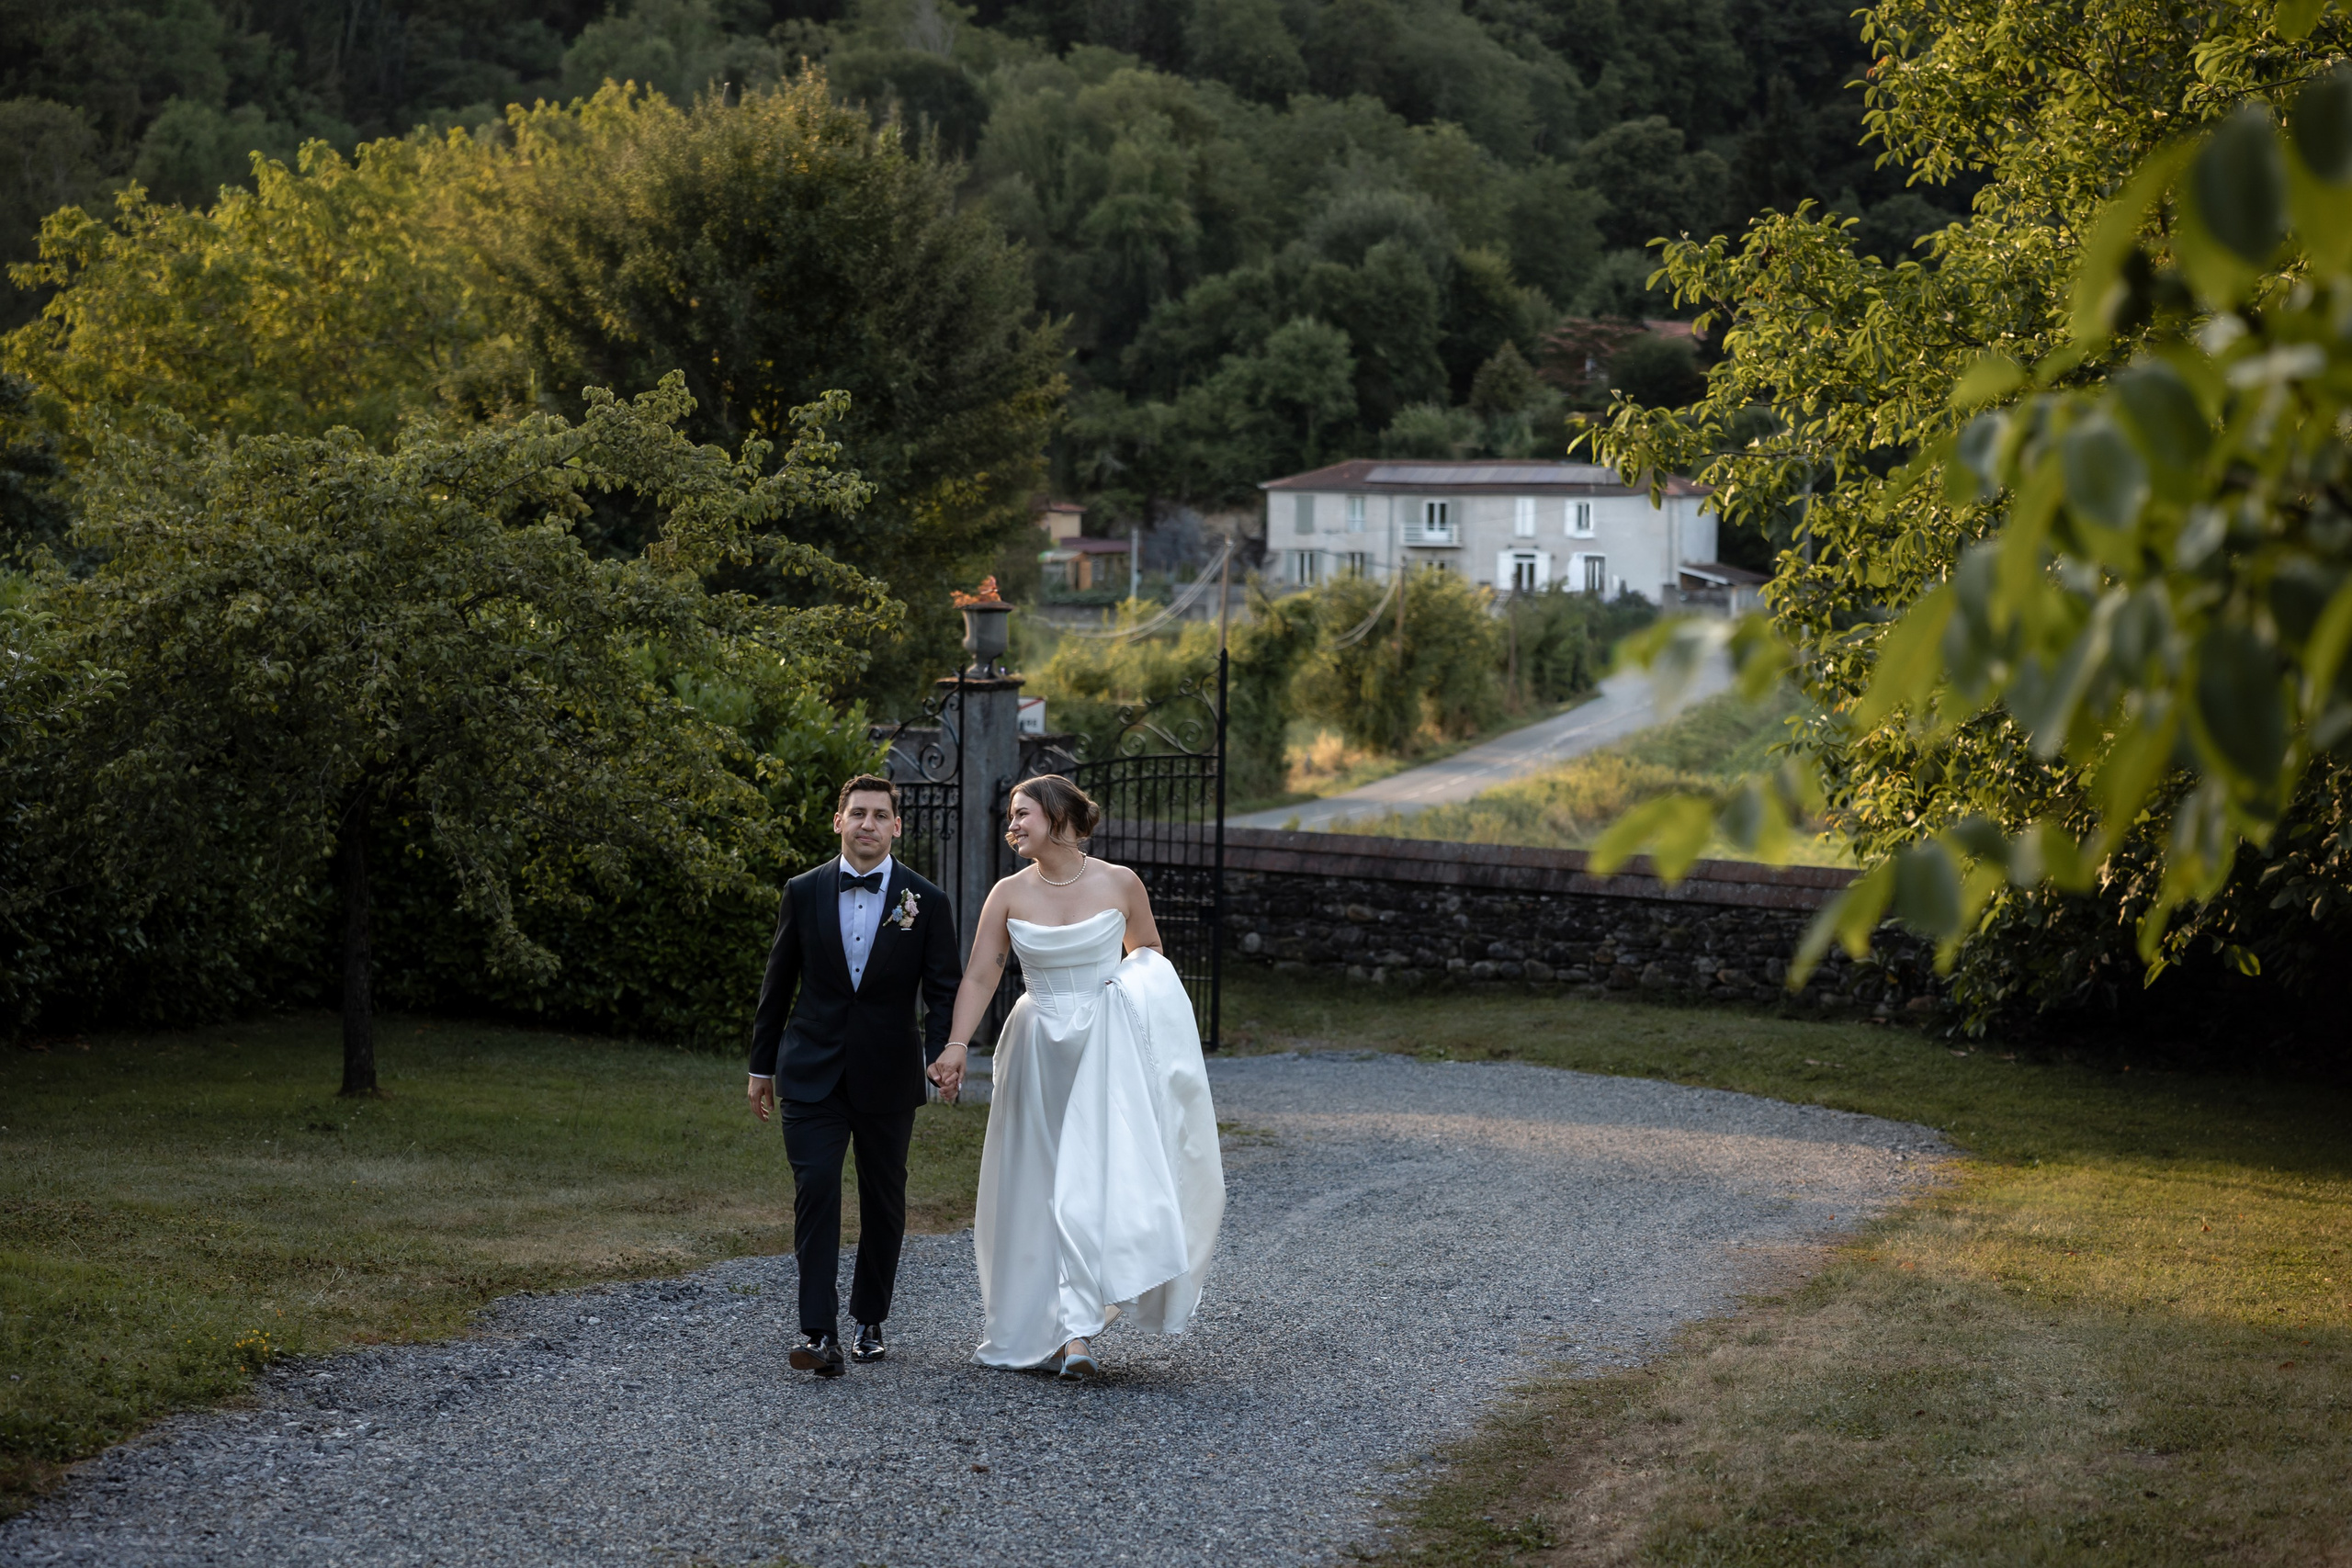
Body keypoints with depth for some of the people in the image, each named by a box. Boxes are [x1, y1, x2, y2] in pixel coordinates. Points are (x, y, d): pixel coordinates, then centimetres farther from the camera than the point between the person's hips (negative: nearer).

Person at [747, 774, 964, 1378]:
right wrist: (762, 1065, 10)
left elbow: (943, 989, -2)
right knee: (815, 1189, -12)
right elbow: (778, 984, 9)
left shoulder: (926, 902, -2)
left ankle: (870, 1321, 24)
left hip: (887, 1076, 1)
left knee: (884, 1199, 9)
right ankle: (819, 1330, -14)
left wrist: (944, 1049, -20)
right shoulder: (804, 893, 2)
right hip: (812, 1072, -1)